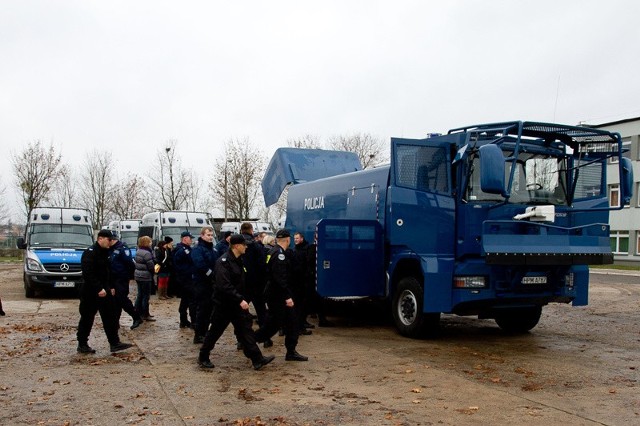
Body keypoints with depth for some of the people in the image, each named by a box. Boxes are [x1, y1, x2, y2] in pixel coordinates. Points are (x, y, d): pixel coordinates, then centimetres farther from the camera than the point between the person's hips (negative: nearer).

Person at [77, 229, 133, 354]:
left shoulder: (104, 253, 13)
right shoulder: (90, 253, -16)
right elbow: (88, 274, -25)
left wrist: (110, 287, 14)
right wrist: (99, 289, -27)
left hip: (104, 291, 9)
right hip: (91, 293, -9)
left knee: (110, 318, 6)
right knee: (87, 319, 2)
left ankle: (114, 343, 8)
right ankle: (82, 345, 13)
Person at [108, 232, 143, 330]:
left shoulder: (122, 248, -14)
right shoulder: (111, 249, 11)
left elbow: (130, 263, -18)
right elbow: (108, 263, 19)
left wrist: (129, 275, -11)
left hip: (122, 279, -8)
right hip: (113, 279, 8)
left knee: (122, 299, -9)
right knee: (115, 300, 12)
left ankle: (137, 317, 1)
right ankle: (115, 321, 19)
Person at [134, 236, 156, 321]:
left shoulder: (138, 251, 9)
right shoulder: (147, 253, -19)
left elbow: (137, 263, 12)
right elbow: (151, 266, -20)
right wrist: (154, 270, 0)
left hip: (138, 276, 9)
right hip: (145, 277, -9)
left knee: (140, 295, 17)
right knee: (146, 296, -1)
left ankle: (138, 312, 24)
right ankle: (145, 315, 5)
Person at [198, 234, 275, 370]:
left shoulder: (238, 261, 9)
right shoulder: (223, 261, -21)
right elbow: (224, 285, -29)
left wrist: (242, 299, 15)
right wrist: (240, 299, -31)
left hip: (237, 303, 9)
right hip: (223, 303, -8)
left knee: (245, 328, 4)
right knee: (215, 330, 5)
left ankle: (257, 359, 5)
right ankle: (203, 357, 22)